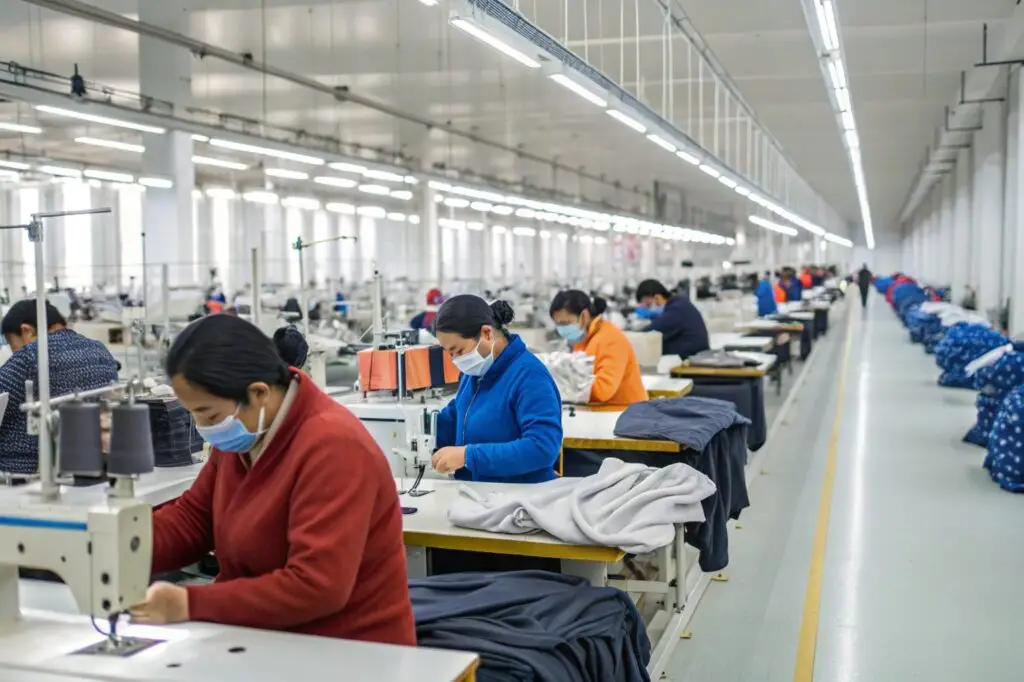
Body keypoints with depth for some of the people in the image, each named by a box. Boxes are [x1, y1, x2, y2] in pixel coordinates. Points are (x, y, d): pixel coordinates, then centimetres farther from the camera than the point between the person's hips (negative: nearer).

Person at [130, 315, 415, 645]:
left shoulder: (332, 447, -25)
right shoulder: (245, 434, 1)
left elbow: (316, 587, -28)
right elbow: (193, 518, 11)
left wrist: (190, 605, -26)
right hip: (268, 640, 8)